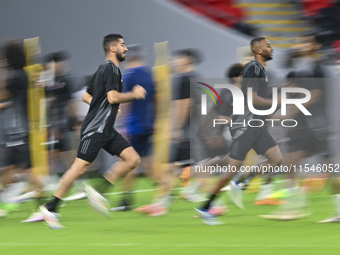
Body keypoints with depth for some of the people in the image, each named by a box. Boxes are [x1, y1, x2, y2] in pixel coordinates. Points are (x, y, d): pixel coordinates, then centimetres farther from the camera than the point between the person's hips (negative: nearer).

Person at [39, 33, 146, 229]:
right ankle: (51, 209, -3)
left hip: (107, 130, 10)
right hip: (95, 128, -10)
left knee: (133, 159, -1)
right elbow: (113, 97, -23)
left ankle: (98, 191, 3)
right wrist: (134, 94, -10)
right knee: (80, 167, -9)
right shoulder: (111, 68, -11)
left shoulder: (103, 69, 19)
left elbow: (86, 96, 25)